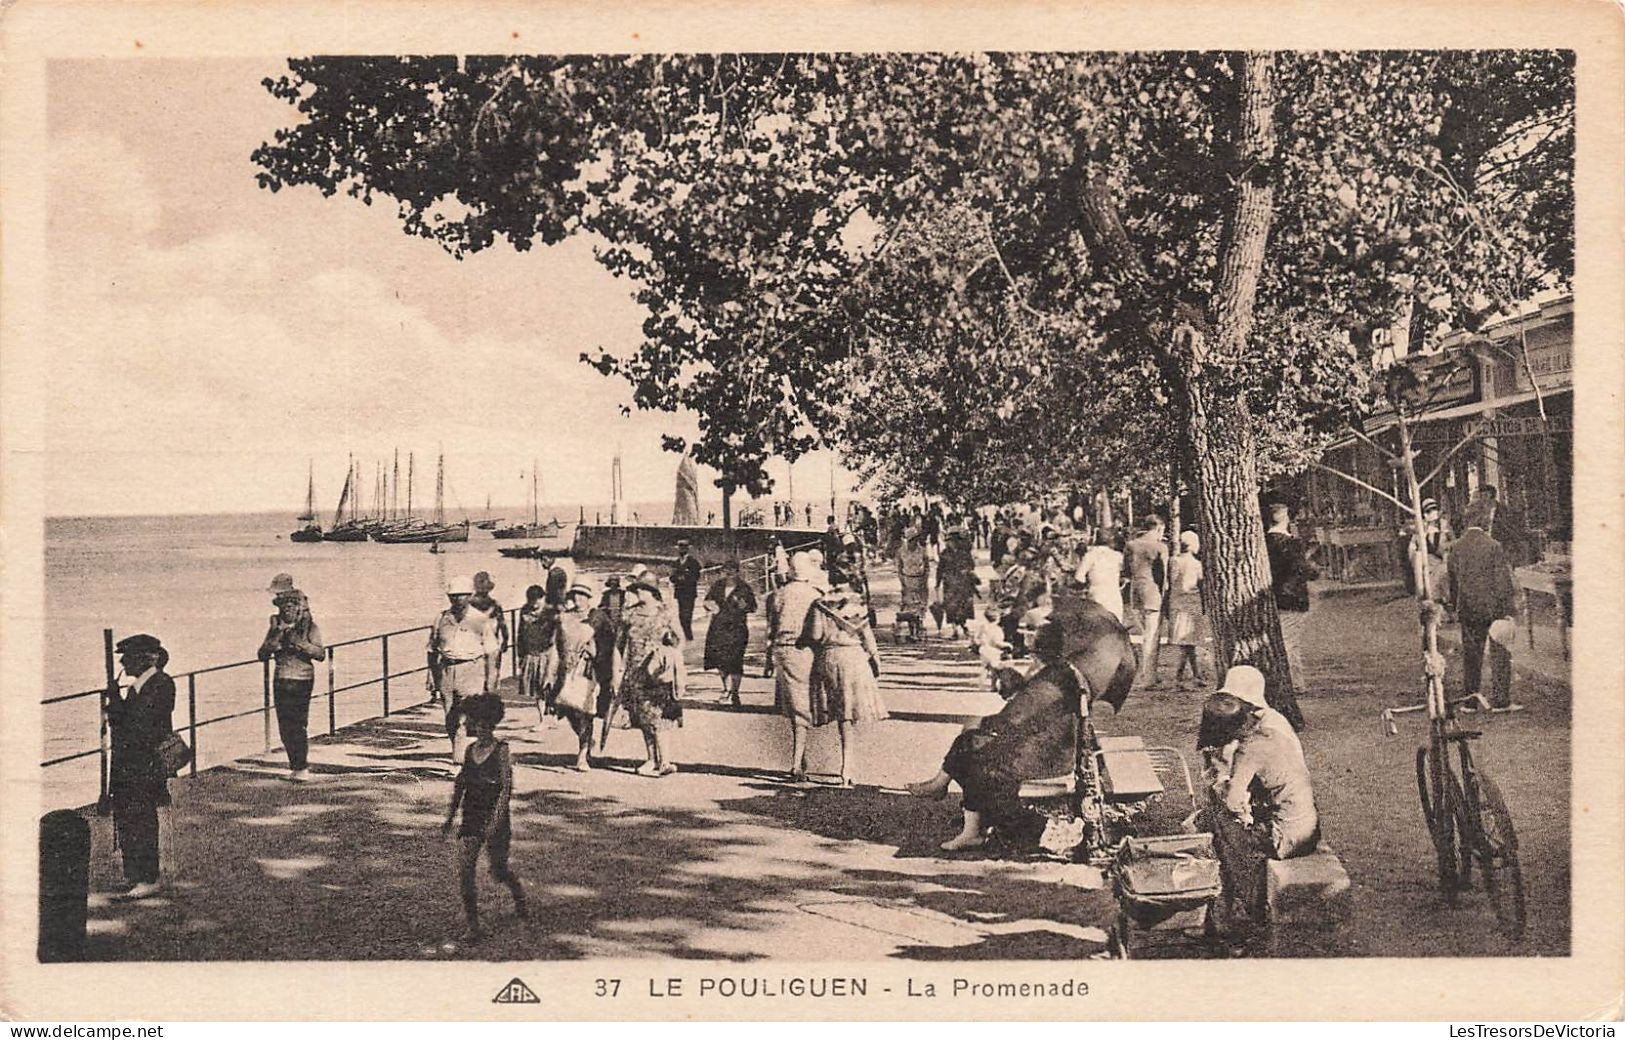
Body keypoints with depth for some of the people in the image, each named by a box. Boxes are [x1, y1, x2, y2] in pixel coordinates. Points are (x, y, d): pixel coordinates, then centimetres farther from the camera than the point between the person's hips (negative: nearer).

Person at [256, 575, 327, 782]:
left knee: (298, 725, -10)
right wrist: (275, 640, -14)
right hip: (281, 681, 4)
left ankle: (302, 768, -2)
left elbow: (321, 654, -14)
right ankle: (296, 765, 15)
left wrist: (300, 642, -25)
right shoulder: (275, 627, 9)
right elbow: (262, 654, 4)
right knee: (285, 726, 4)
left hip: (302, 681, -4)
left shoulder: (310, 627, -2)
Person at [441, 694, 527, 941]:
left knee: (498, 870, 8)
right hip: (471, 818, 5)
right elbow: (459, 784, 16)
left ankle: (519, 896, 42)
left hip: (496, 818, -5)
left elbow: (507, 788, -16)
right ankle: (473, 925, 0)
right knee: (464, 870, -6)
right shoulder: (470, 750, 7)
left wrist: (496, 821, -22)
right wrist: (450, 816, 15)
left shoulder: (501, 751, -11)